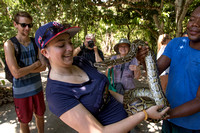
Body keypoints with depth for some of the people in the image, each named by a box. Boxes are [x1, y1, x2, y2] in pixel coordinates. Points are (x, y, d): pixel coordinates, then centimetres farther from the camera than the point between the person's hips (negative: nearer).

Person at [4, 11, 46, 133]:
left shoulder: (35, 43, -1)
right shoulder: (9, 44, -15)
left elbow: (43, 66, -7)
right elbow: (16, 73, -23)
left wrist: (25, 69, -18)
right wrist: (35, 65, -13)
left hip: (37, 87, 4)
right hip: (21, 91, -4)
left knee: (40, 115, 21)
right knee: (24, 121, 15)